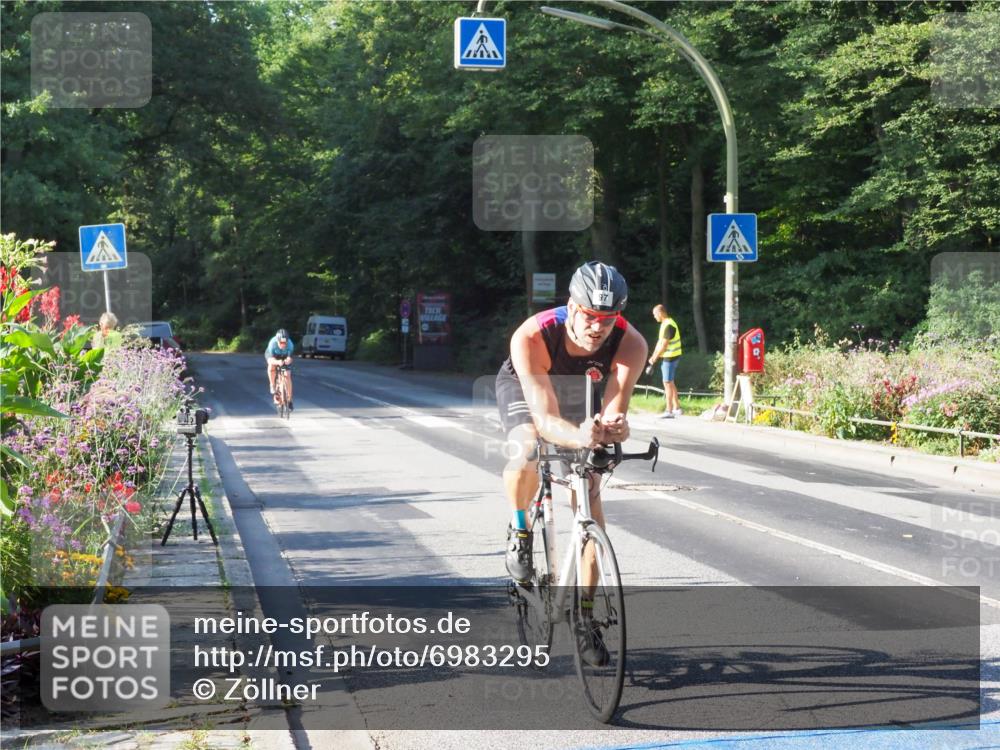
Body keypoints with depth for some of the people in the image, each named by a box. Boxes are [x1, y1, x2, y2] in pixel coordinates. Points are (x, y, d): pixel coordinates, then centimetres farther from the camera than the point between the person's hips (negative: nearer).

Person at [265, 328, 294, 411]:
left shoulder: (290, 344, -35)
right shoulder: (272, 343, -39)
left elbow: (289, 358, -37)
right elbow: (270, 360, -42)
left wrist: (288, 361, -61)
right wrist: (277, 362, -63)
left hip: (285, 357, 1)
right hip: (273, 355, -1)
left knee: (288, 376, -9)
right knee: (271, 366, -34)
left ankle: (289, 401, 3)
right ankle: (272, 387, -15)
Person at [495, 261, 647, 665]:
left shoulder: (630, 345, -34)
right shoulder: (531, 338, -41)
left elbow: (613, 411, -37)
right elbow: (545, 418, -45)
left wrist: (613, 428, -61)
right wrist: (580, 437, -66)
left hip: (580, 395, 3)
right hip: (524, 388, -2)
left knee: (590, 499, -6)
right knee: (525, 456, -34)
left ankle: (585, 619, 4)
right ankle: (520, 531, -2)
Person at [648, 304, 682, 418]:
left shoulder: (668, 325, -19)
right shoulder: (665, 324, 13)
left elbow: (664, 345, -21)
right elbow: (660, 341, 14)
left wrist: (655, 358, -13)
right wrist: (653, 356, 6)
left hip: (670, 357, -10)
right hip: (667, 357, 10)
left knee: (667, 383, -7)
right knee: (670, 383, 16)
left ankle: (669, 411, -5)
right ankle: (676, 408, 22)